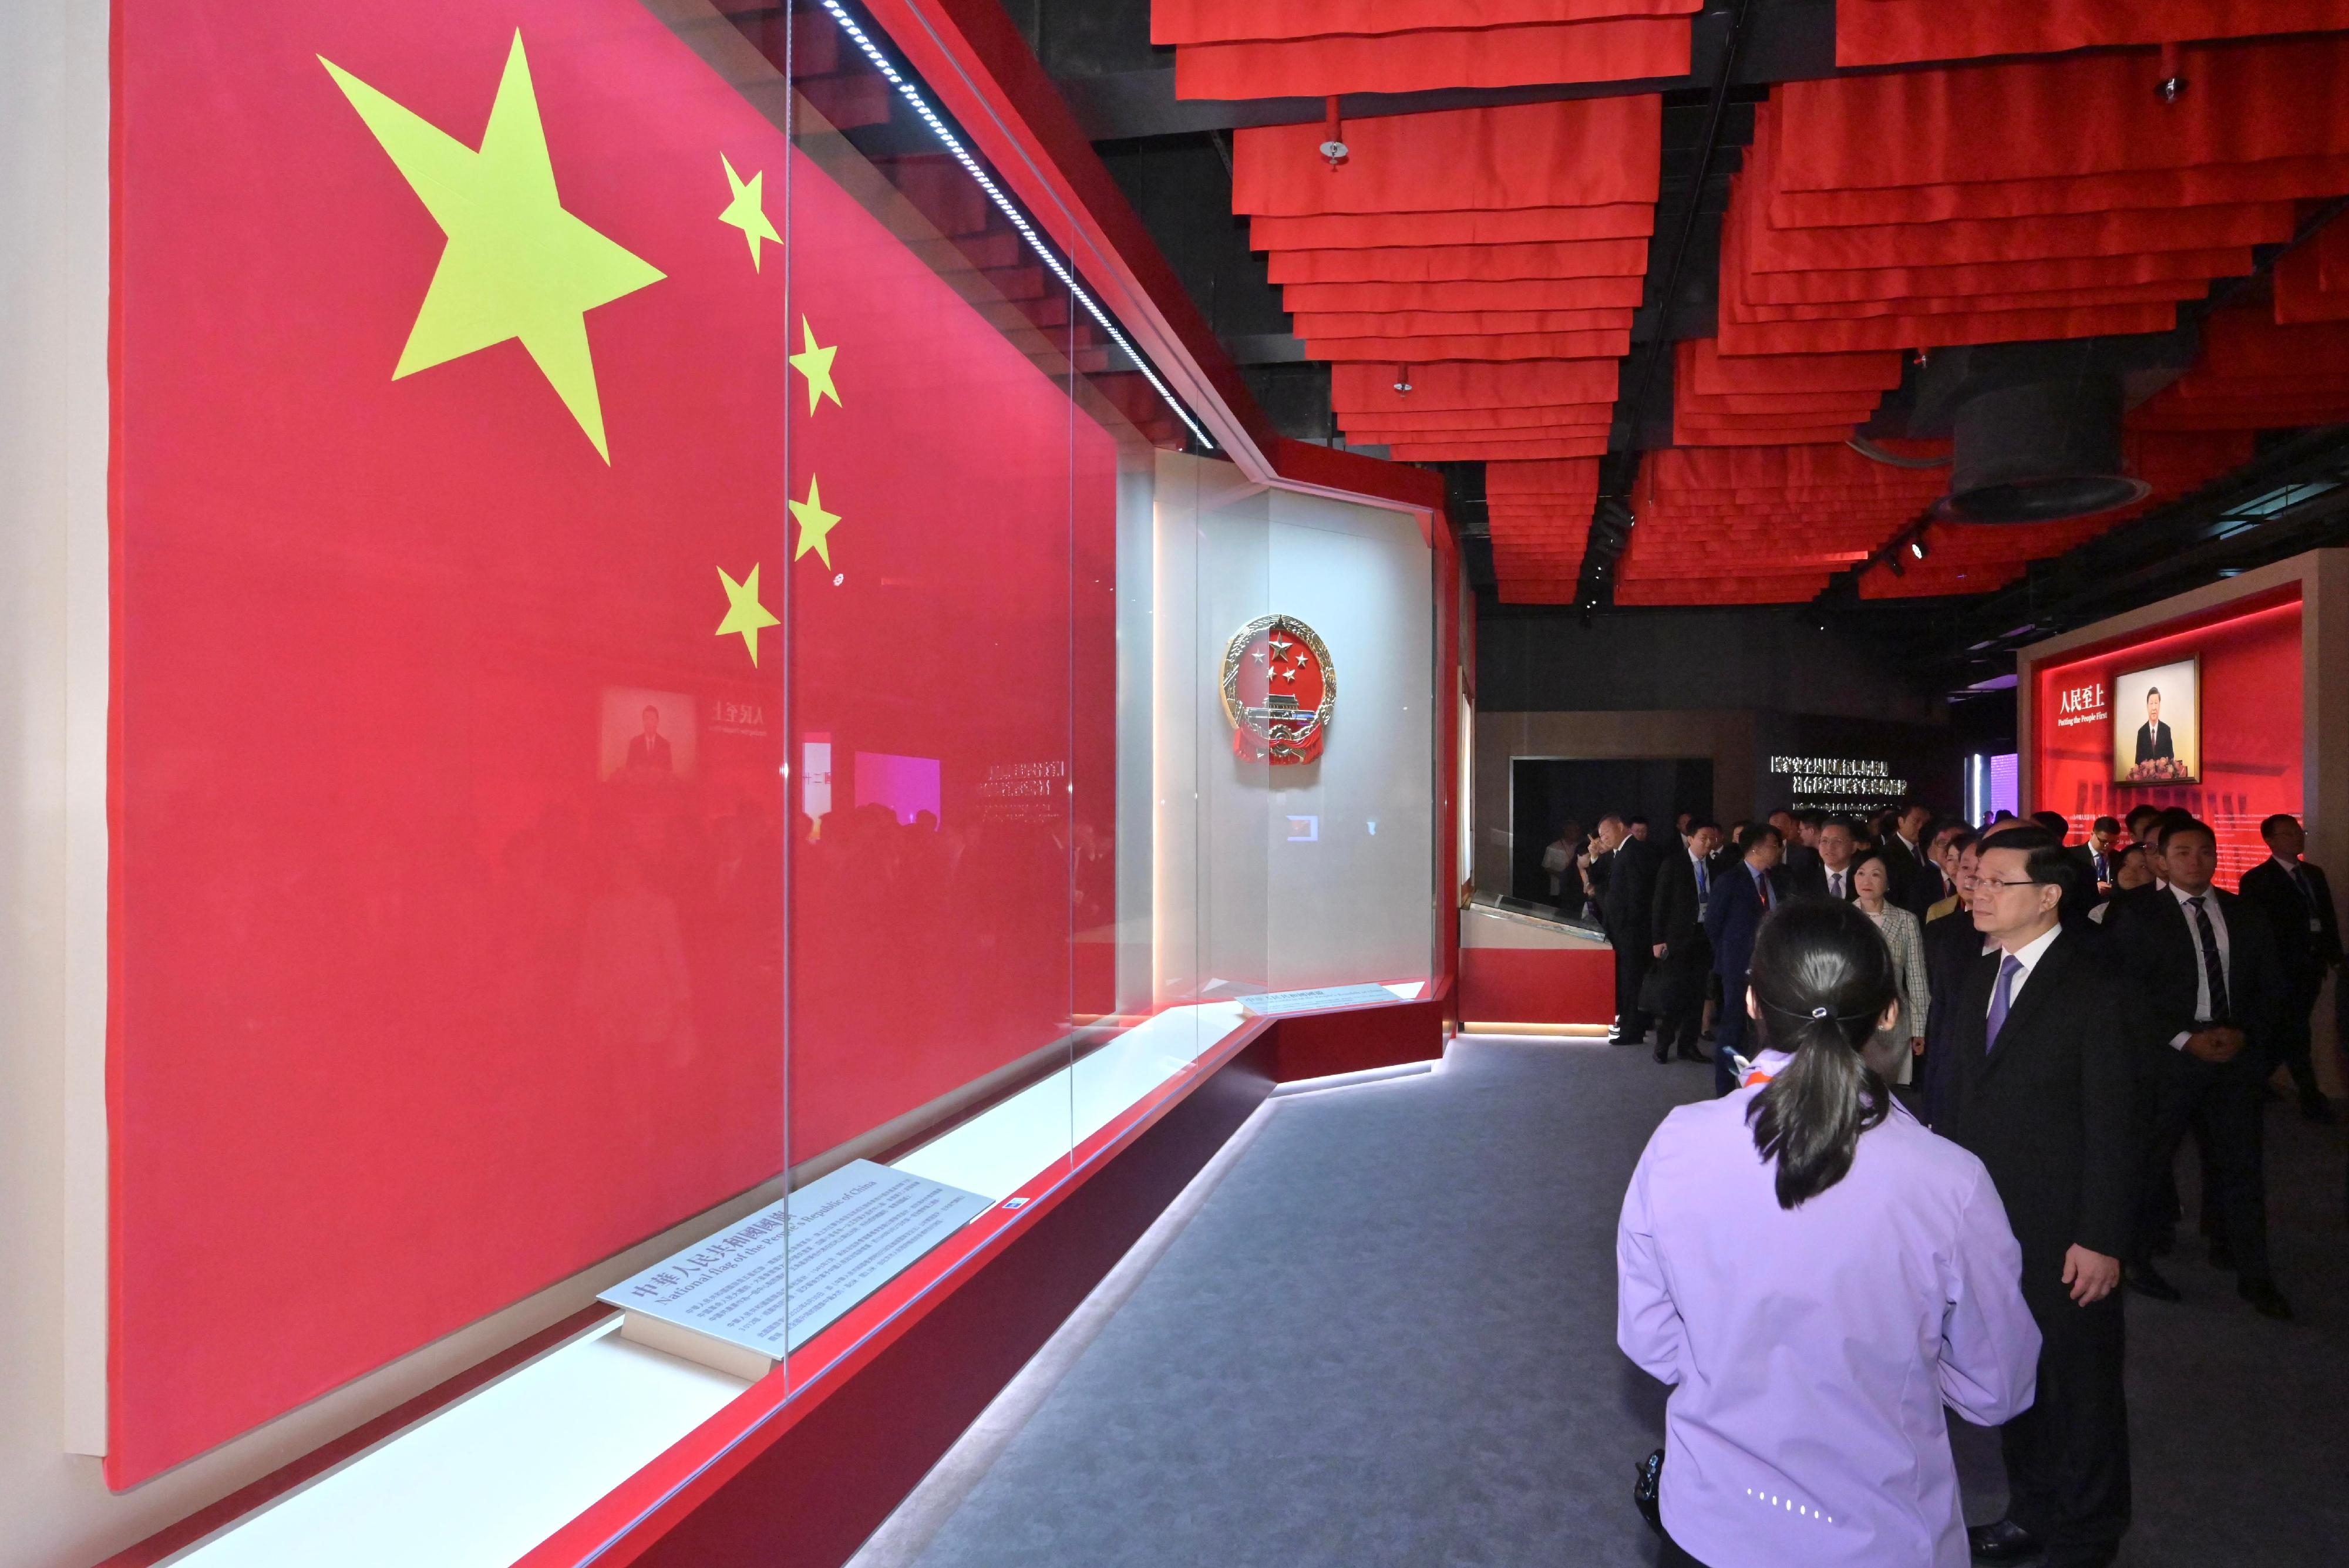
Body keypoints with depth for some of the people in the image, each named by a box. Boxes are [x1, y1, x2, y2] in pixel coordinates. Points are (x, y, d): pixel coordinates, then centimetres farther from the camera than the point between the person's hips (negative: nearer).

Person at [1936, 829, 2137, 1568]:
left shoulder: (2093, 991, -16)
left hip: (2063, 1238, -6)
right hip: (1989, 1223, 6)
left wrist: (2101, 1239, -16)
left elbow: (2112, 1126, -16)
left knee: (2077, 1387, 13)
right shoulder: (1980, 978, 4)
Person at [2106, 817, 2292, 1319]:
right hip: (2169, 1055, -3)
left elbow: (2269, 985, 11)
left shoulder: (2244, 916, 11)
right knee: (2149, 1162, 5)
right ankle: (2136, 1259, 20)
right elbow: (2131, 991, -6)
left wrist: (2246, 1033, -5)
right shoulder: (2138, 917, -2)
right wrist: (2184, 1038, -13)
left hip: (2238, 1054, 4)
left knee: (2241, 1166, 7)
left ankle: (2254, 1277, 18)